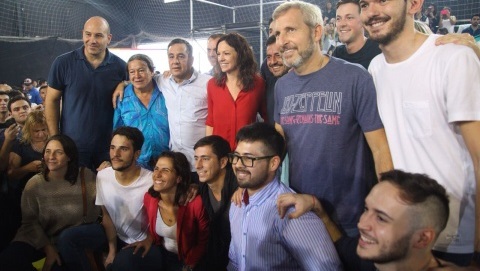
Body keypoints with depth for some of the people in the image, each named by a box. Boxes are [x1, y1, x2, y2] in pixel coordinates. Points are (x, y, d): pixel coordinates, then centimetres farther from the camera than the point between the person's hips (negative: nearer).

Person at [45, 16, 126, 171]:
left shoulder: (120, 67, -2)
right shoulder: (63, 63, -4)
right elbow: (52, 101, 2)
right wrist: (55, 140, -1)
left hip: (108, 148, 1)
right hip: (72, 147, 0)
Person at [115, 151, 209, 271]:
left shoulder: (195, 203, -24)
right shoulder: (149, 197, -9)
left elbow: (204, 242, -10)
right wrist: (149, 239, -5)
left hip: (187, 259, -3)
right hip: (161, 252, 3)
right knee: (123, 259, -18)